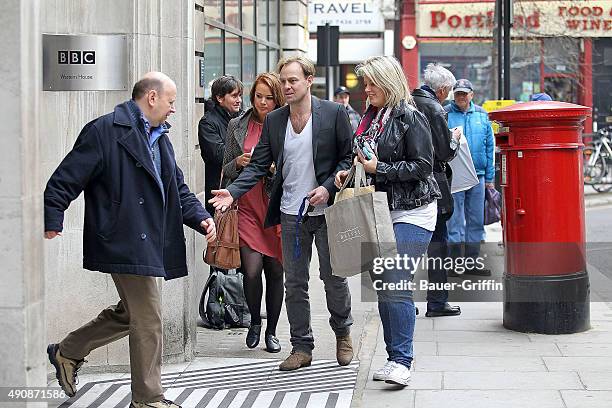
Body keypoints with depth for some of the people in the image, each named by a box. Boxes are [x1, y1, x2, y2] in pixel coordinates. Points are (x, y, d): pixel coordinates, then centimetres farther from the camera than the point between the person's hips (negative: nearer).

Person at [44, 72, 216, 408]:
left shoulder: (159, 137, 17)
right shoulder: (105, 131, -12)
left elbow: (178, 188, 20)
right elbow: (66, 179, -13)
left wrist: (201, 218, 4)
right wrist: (53, 220, -20)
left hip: (149, 242, 10)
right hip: (125, 241, -10)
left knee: (130, 313, 20)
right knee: (148, 320, -3)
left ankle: (67, 352, 34)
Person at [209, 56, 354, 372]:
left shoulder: (333, 113, -5)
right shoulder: (273, 120, 6)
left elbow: (348, 157, -2)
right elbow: (259, 165, 3)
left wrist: (329, 187, -15)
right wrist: (233, 192, -11)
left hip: (327, 210, -3)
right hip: (291, 215, 3)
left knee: (334, 277, 7)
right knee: (295, 283, 7)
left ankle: (343, 333, 30)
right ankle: (301, 347, 16)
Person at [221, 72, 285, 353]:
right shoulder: (237, 126, 7)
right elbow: (226, 171, 13)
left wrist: (274, 167, -13)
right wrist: (238, 162, -8)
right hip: (247, 206, 0)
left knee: (275, 271, 4)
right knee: (252, 269, -11)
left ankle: (271, 331, 20)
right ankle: (255, 321, 15)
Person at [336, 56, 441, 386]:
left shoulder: (410, 118, -10)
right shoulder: (370, 117, 13)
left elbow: (422, 166, -14)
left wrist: (378, 168, -16)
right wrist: (350, 172, 4)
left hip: (411, 211, -8)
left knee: (395, 287, -15)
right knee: (381, 286, 8)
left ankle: (402, 361, -11)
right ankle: (395, 357, 16)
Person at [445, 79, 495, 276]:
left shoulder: (482, 115, 10)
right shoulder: (445, 114, -2)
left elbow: (489, 147, 12)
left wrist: (489, 177, 8)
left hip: (477, 176, 4)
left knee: (476, 221, 9)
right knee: (455, 221, -3)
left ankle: (471, 261, 17)